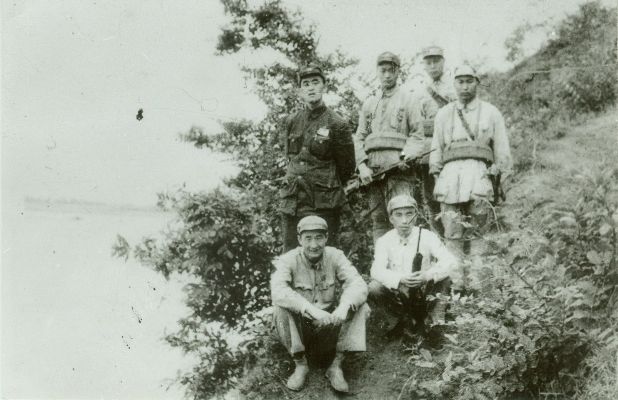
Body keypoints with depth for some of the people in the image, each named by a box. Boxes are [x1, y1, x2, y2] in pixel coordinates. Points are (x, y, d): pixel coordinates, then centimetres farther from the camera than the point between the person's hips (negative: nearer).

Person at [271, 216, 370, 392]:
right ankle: (300, 364, -13)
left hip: (329, 326, 2)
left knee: (361, 307, -20)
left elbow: (358, 284, -20)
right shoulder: (288, 260, -16)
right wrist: (311, 309, -46)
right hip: (298, 326, -2)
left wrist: (344, 306, -41)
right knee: (281, 309, -31)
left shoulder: (335, 256, -8)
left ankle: (336, 366, -14)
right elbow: (278, 291, -34)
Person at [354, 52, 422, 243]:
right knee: (378, 218, 3)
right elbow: (359, 137, 16)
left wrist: (407, 156, -15)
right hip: (373, 169, 4)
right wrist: (362, 166, 1)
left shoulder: (408, 99, 10)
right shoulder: (369, 103, 22)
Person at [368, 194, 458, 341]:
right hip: (399, 294, 1)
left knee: (445, 277, -26)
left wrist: (428, 275, -37)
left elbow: (452, 263, -20)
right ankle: (407, 321, -2)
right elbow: (377, 270, -20)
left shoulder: (427, 236, -9)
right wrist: (400, 279, -39)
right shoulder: (384, 241, -6)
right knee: (373, 288, -25)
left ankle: (435, 322, -12)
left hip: (424, 293, -1)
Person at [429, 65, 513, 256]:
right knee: (452, 235, -7)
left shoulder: (491, 113, 15)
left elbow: (502, 152, 13)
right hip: (450, 172, 2)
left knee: (474, 235, -11)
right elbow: (436, 149, 18)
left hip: (479, 172, -1)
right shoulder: (444, 114, 20)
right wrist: (436, 180, 8)